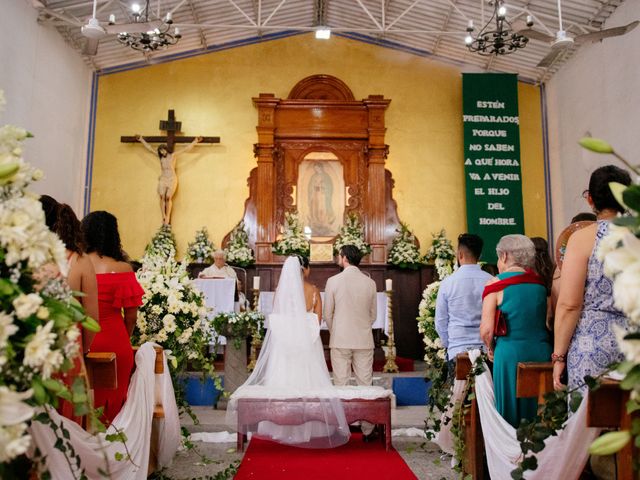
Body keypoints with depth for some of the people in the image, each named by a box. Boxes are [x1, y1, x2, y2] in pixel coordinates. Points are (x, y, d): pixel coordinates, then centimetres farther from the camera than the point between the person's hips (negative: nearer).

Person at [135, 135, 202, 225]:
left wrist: (195, 141, 0)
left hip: (172, 179, -3)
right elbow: (150, 148, 20)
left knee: (168, 197, -14)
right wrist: (141, 140, 24)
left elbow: (186, 149, 3)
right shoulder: (160, 156, 13)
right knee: (162, 197, -12)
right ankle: (163, 217, -12)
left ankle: (167, 217, -12)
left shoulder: (173, 155, 4)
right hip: (162, 179, 3)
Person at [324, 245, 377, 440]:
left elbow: (328, 314, -2)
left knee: (341, 385, 7)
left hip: (340, 341, -2)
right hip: (364, 341, 2)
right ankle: (368, 430, 15)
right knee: (365, 384, 8)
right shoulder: (370, 282, 0)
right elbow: (373, 315, 7)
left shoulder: (333, 281, -7)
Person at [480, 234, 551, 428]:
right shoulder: (540, 282, 7)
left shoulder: (496, 284, -6)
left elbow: (486, 330, -10)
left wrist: (490, 348, 8)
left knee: (511, 415, 7)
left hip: (510, 354, -4)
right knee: (539, 418, 14)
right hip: (542, 353, 4)